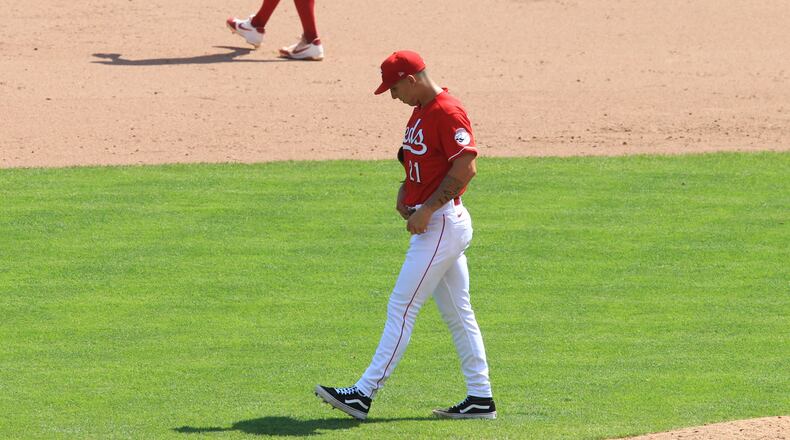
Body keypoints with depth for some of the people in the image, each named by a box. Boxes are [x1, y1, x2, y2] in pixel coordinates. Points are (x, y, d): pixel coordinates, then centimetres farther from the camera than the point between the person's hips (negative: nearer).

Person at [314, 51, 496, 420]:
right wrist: (404, 194, 6)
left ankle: (364, 393, -9)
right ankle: (480, 398, 14)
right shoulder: (420, 112, 15)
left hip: (441, 224, -11)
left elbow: (466, 167, -24)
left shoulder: (448, 112, -17)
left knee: (401, 308, -9)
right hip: (431, 224, 11)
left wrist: (427, 209, -23)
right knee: (457, 314, 11)